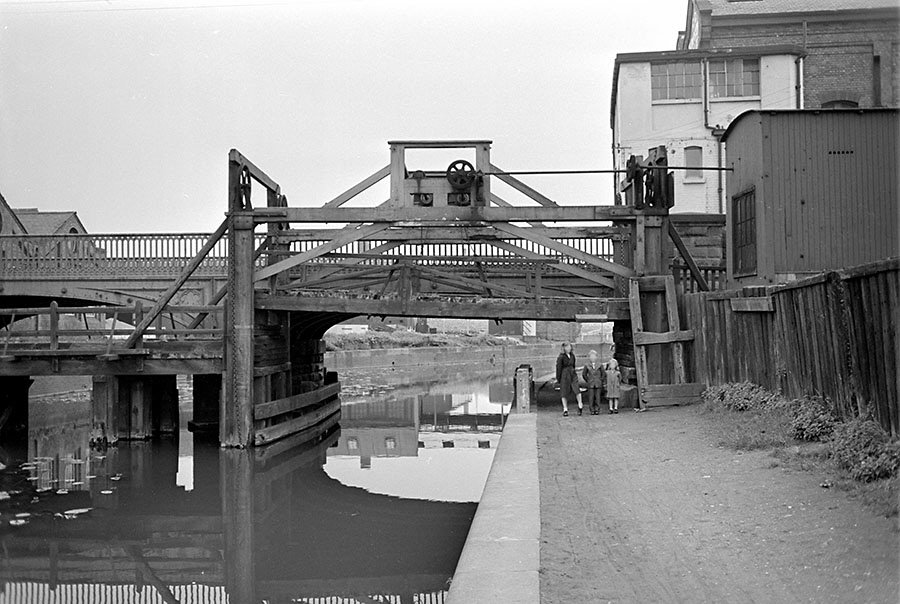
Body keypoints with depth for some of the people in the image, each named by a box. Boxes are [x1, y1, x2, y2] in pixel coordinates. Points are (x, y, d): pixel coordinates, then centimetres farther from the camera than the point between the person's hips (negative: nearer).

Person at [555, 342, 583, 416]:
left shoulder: (572, 355, 7)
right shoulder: (561, 357, -10)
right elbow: (558, 368, -7)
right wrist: (558, 378, -6)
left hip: (572, 374, 4)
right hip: (564, 375, -4)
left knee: (577, 390, -11)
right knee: (564, 392, 4)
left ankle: (580, 407, 3)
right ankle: (565, 410, 13)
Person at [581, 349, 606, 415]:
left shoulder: (600, 365, 2)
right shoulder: (587, 365, 2)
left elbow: (604, 374, 10)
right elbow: (584, 374, 13)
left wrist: (601, 381, 8)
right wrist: (588, 381, 10)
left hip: (598, 384, 0)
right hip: (590, 384, 0)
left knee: (597, 397, -2)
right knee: (591, 397, -4)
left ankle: (597, 410, 3)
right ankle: (592, 410, 1)